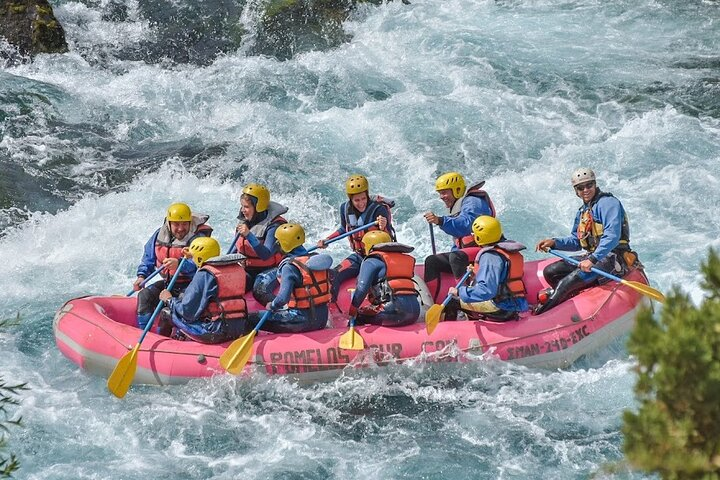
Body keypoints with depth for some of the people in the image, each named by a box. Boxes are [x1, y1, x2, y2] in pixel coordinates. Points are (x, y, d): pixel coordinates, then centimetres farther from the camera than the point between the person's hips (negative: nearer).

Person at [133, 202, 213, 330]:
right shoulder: (159, 235, 1)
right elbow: (148, 257, 14)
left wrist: (179, 264, -48)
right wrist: (142, 276, -2)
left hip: (190, 284, -6)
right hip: (168, 282, 6)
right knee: (145, 295, -8)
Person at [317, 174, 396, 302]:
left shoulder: (379, 209, -20)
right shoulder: (345, 209, -4)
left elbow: (390, 238, -19)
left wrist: (384, 228, -40)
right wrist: (326, 240, 8)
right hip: (358, 256, 6)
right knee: (333, 276, -13)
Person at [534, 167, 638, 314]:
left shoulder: (608, 203, -10)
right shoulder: (582, 211, 20)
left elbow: (612, 236, -23)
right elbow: (576, 241, 26)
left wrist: (592, 259, -32)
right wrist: (554, 242, 8)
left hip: (612, 259, -10)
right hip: (592, 256, 10)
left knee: (570, 280, -26)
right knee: (550, 272, -1)